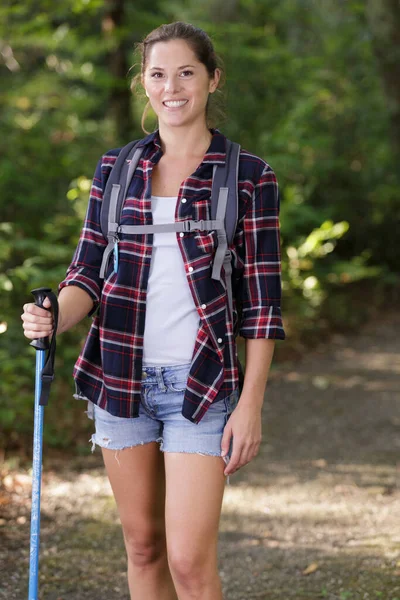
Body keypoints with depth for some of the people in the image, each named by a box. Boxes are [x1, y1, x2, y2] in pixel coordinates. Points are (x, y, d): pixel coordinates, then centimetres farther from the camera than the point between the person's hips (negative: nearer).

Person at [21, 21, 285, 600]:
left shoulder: (249, 177, -3)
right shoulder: (115, 169, 7)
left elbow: (262, 300, -3)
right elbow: (89, 272, 6)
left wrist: (251, 405, -8)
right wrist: (54, 318, -16)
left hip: (201, 385, -4)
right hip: (123, 378, 4)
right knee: (143, 545, 12)